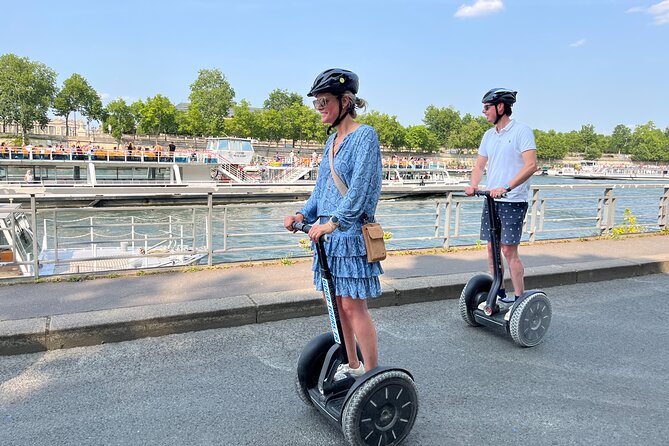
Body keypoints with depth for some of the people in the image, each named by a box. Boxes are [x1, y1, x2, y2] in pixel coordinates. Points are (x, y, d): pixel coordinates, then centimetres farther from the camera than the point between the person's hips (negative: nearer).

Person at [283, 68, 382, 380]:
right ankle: (353, 365, 30)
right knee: (337, 302, 14)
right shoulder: (332, 139, 15)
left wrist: (334, 221, -30)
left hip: (351, 232, -8)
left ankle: (374, 375, 10)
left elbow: (360, 186, -21)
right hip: (329, 232, 8)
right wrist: (303, 215, 2)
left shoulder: (365, 135, -9)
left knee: (353, 306, -4)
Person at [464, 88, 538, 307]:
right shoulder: (489, 135, 13)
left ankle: (519, 299, 5)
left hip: (513, 201, -7)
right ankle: (499, 295, 21)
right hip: (491, 200, 7)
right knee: (492, 248, 9)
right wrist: (473, 185, -5)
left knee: (509, 250, -7)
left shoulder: (521, 130, -9)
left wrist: (506, 188, -27)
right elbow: (480, 165, 15)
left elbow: (531, 165, -18)